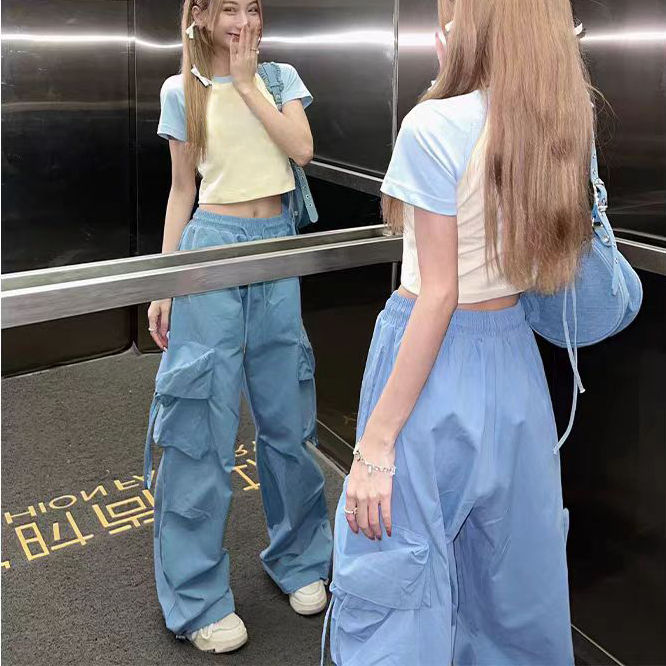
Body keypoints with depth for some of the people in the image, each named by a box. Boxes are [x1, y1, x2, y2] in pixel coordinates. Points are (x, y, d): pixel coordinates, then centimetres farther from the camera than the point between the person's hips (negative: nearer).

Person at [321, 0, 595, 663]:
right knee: (512, 567, 22)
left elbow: (439, 294, -18)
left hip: (435, 358, -7)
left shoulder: (435, 127, -15)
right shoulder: (565, 126, 4)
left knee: (393, 581, 6)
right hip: (515, 359, 7)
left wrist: (376, 442, -15)